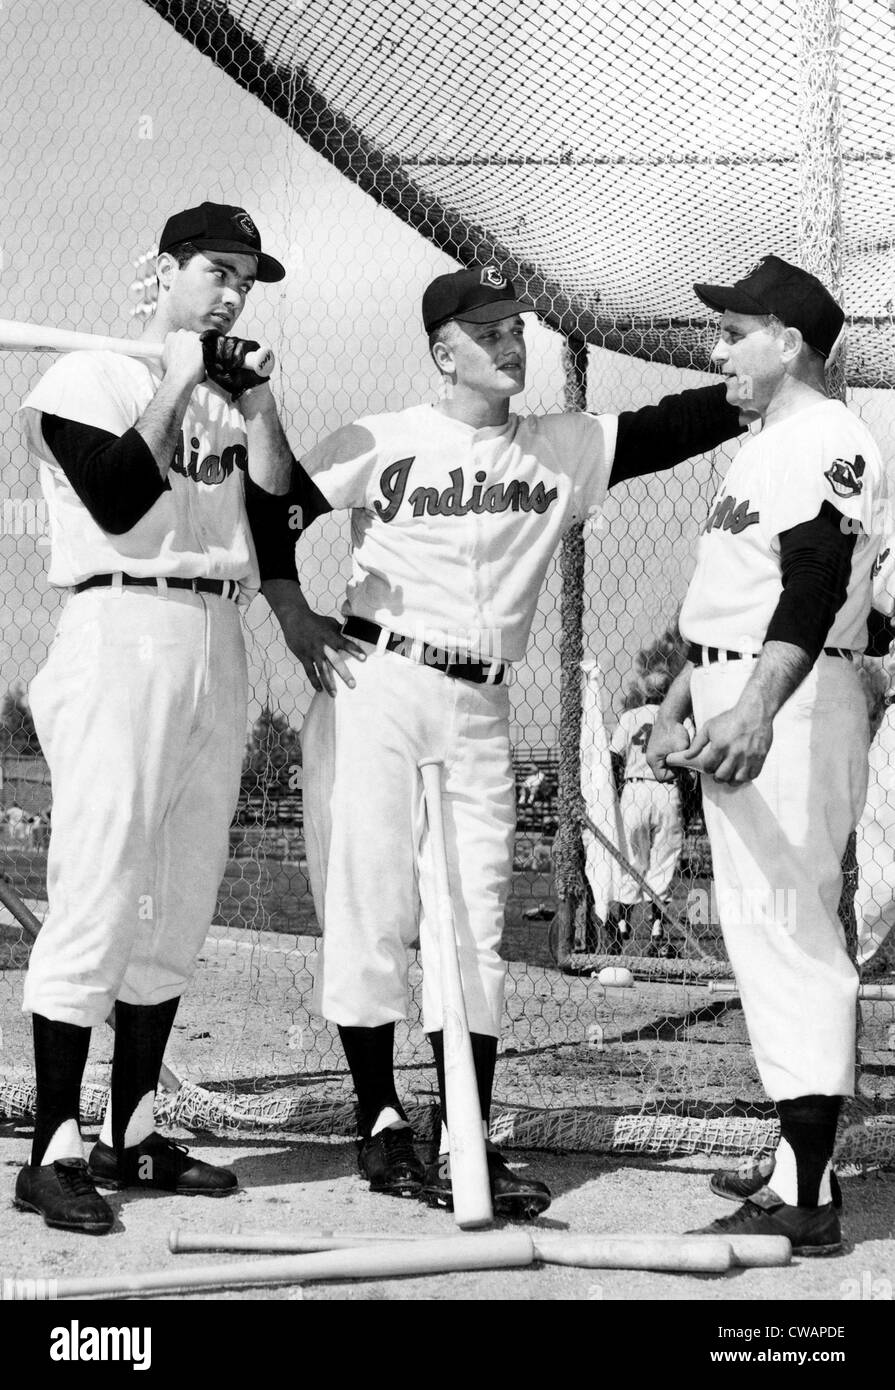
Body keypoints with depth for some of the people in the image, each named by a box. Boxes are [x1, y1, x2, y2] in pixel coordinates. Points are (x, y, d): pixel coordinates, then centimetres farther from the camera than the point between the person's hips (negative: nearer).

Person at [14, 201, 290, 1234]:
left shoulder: (229, 396, 20)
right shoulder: (89, 377, 0)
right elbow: (118, 503, -15)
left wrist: (252, 398, 2)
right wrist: (177, 386, -9)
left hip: (218, 645, 7)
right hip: (124, 635, -7)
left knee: (180, 909, 8)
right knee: (98, 901, -10)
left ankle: (129, 1136, 17)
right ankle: (52, 1154, -6)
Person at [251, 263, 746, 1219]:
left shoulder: (564, 450, 8)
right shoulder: (382, 443, -3)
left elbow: (671, 429, 0)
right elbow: (272, 501, 1)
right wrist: (292, 614, -5)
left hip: (481, 710, 4)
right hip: (374, 685, -3)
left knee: (473, 922, 3)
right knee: (367, 902, -1)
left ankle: (467, 1141, 7)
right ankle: (379, 1121, 12)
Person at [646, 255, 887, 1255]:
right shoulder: (764, 447, 20)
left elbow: (813, 591, -29)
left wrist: (754, 710, -42)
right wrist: (677, 706, 25)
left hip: (784, 703, -11)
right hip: (733, 705, 11)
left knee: (783, 929, -12)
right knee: (765, 925, 14)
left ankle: (804, 1202, -11)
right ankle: (797, 1165, 23)